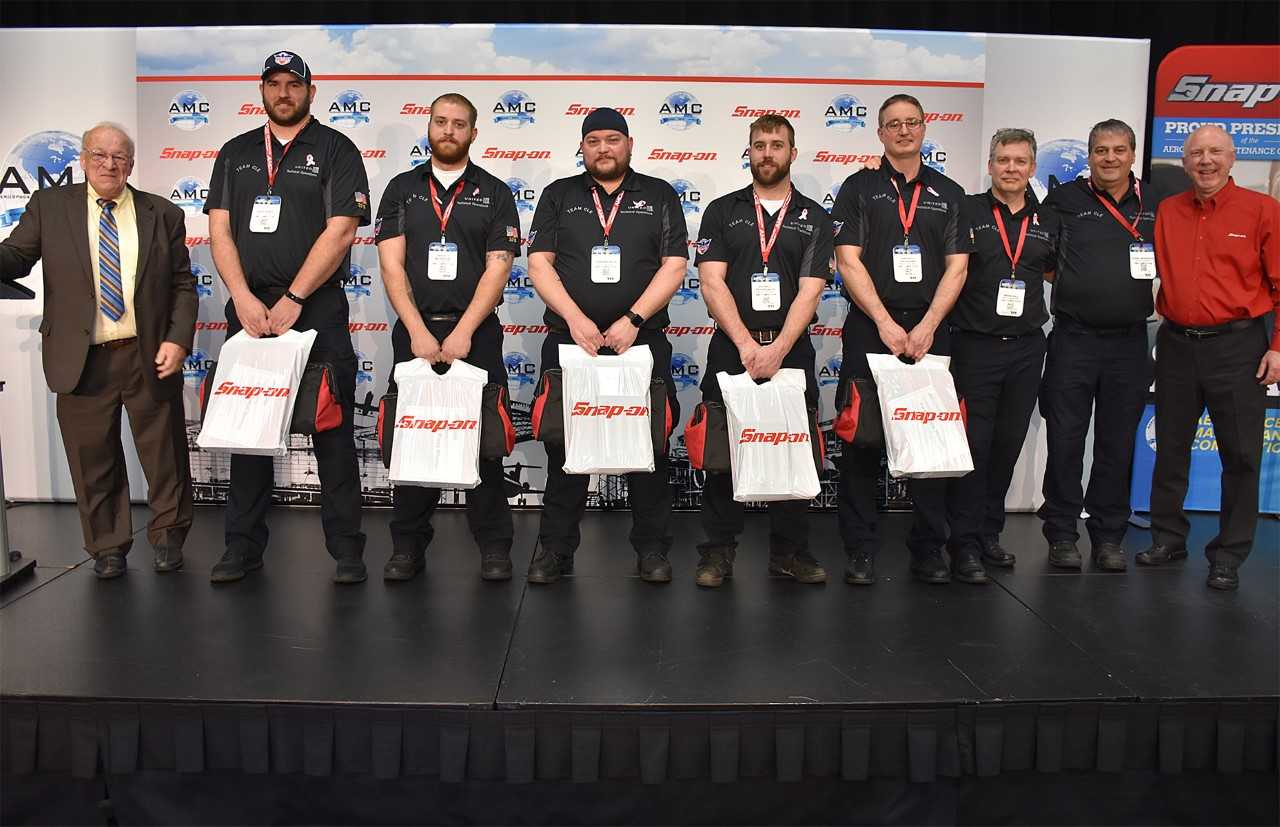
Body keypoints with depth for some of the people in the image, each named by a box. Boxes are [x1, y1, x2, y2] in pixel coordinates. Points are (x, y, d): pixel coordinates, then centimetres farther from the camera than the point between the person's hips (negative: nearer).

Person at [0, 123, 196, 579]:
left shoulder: (163, 214, 4)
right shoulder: (49, 205, 5)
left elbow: (183, 285, 4)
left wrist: (178, 340, -8)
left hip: (150, 357, 0)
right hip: (82, 360, 0)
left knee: (164, 452, 10)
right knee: (93, 458, 10)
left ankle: (168, 535, 30)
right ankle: (107, 547, 27)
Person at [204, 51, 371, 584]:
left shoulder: (335, 150, 3)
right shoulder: (236, 153, 16)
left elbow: (340, 230, -8)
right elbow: (220, 229, 8)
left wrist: (292, 300, -13)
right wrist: (245, 298, -8)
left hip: (317, 309, -4)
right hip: (248, 308, 4)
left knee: (332, 430, -2)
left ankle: (346, 549, 5)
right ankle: (243, 546, 17)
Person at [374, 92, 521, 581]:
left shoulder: (494, 193, 7)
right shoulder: (402, 189, 11)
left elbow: (497, 269, -2)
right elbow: (392, 265, 2)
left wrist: (463, 332, -12)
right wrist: (418, 331, -10)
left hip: (476, 333, -1)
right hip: (415, 330, 1)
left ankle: (493, 547, 9)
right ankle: (408, 547, 14)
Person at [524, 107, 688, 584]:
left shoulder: (659, 196, 10)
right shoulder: (559, 196, 12)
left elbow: (675, 265, 1)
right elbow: (539, 264, 4)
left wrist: (632, 320, -11)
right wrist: (576, 319, -11)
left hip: (642, 343, 0)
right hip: (569, 342, 1)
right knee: (564, 445, 2)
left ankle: (652, 550, 12)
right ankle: (556, 549, 12)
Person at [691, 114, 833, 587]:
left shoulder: (815, 219, 8)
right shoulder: (722, 211, 8)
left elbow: (809, 291, -3)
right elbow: (712, 283, -2)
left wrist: (778, 348, -16)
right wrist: (746, 344, -13)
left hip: (792, 351, 0)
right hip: (730, 349, 0)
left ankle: (790, 551, 17)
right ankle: (718, 552, 11)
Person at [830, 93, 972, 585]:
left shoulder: (948, 193, 13)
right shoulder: (859, 188, 6)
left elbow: (956, 267, 6)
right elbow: (848, 261, -3)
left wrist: (927, 326, -8)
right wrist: (886, 323, -12)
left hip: (929, 330, 2)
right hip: (869, 328, -2)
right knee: (861, 439, -1)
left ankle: (929, 549, 13)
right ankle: (860, 550, 7)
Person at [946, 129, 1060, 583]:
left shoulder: (1048, 222, 10)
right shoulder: (966, 212, -1)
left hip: (1026, 347, 4)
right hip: (975, 346, -4)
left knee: (1008, 444, 10)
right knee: (972, 444, -3)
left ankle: (989, 533, 23)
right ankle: (965, 544, 4)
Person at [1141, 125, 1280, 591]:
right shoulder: (1167, 213, 7)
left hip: (1239, 346, -3)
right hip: (1176, 343, 4)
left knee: (1240, 456, 2)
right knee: (1170, 448, 12)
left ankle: (1228, 556, 13)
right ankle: (1168, 538, 27)